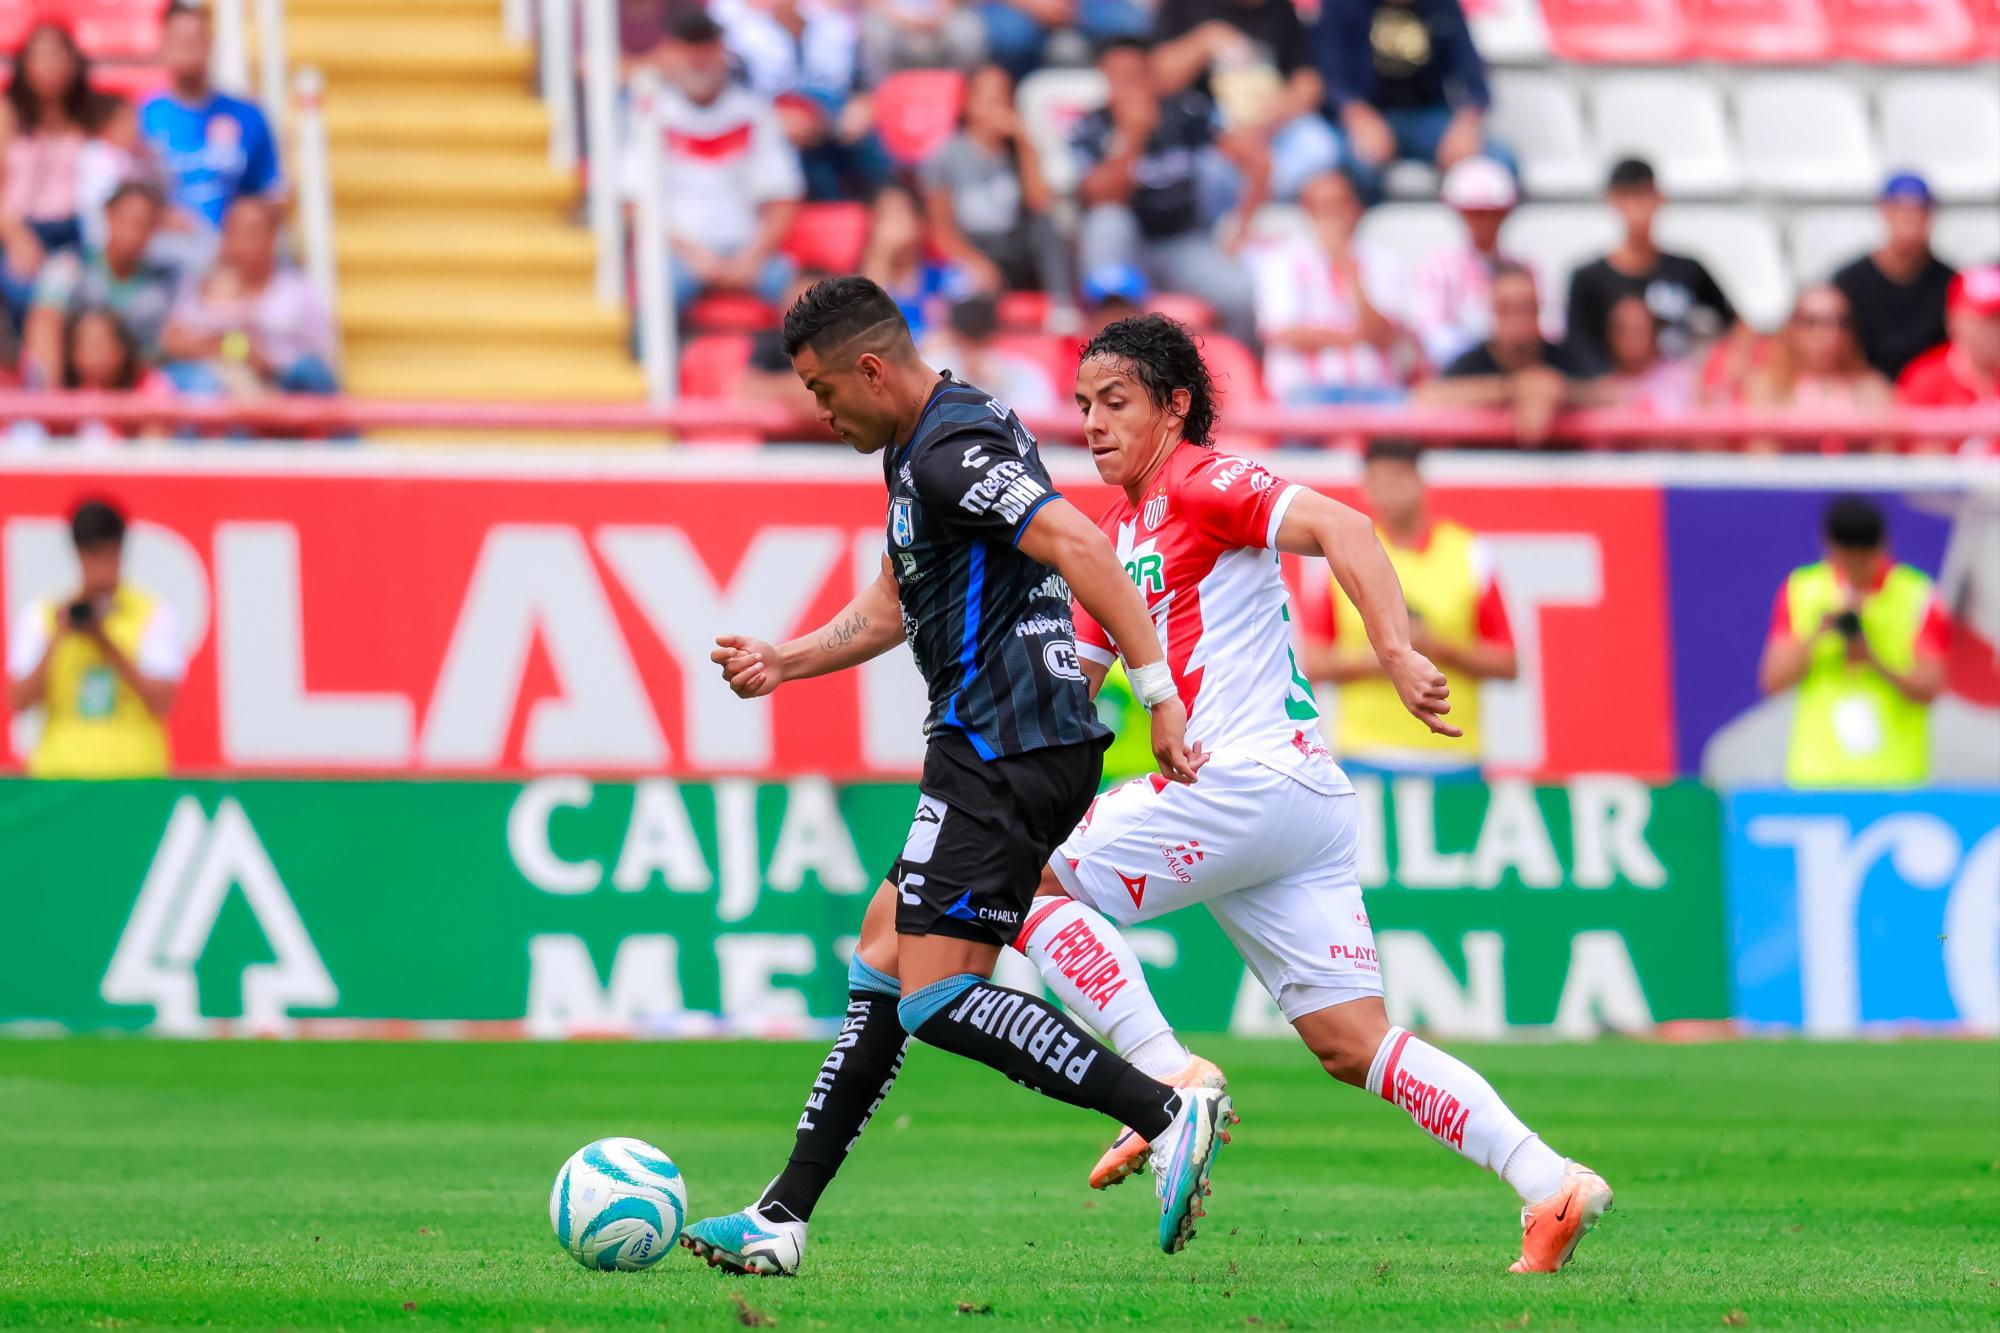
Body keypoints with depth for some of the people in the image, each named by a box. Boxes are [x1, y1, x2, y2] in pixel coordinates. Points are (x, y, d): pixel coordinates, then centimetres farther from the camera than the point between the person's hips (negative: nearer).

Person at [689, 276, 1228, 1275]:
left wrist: (1160, 695, -29)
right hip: (995, 748, 11)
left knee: (934, 996, -12)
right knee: (883, 960, 13)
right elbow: (892, 606, 30)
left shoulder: (953, 450, -16)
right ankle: (782, 1217, 17)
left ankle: (1166, 1115, -20)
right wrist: (782, 664, 19)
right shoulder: (918, 450, 18)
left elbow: (1079, 548, -25)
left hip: (1002, 752, -11)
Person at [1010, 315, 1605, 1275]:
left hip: (1256, 778, -9)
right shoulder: (1116, 532, 24)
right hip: (1308, 802, 9)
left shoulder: (1201, 484, -4)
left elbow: (1338, 528, -20)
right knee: (1352, 1044, 4)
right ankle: (1548, 1184, -4)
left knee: (1025, 875, -8)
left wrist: (1396, 653, -32)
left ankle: (1169, 1082, -16)